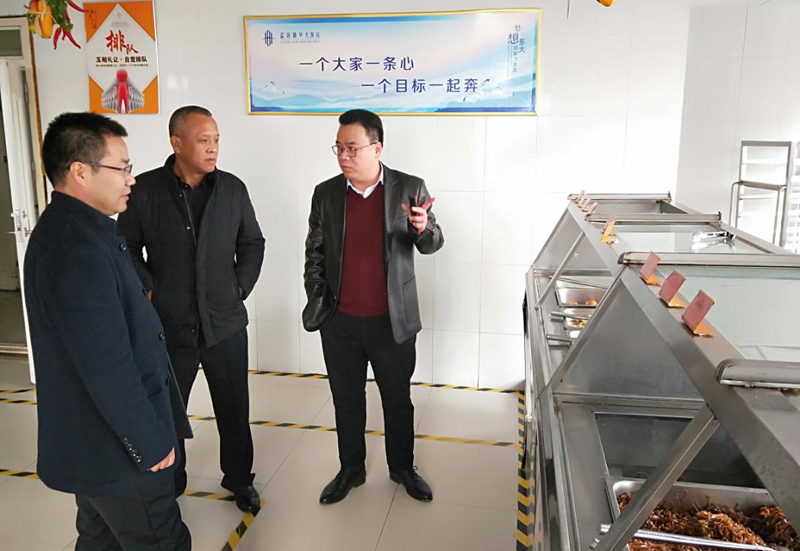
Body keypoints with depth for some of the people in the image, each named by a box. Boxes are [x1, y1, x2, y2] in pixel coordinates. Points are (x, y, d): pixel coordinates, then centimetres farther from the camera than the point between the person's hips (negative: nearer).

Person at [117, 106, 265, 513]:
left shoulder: (232, 188, 0)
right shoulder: (145, 189, -6)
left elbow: (253, 243, 10)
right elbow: (126, 247, 3)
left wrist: (241, 286, 2)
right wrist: (148, 291, -5)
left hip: (225, 323, 1)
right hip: (167, 325, -1)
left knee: (234, 408, 13)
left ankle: (239, 478, 35)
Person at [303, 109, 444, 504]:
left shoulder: (409, 188, -6)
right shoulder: (326, 193, 0)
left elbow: (432, 245, -5)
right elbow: (315, 253, 7)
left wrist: (424, 227, -28)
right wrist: (317, 302, 1)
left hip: (393, 321, -1)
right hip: (340, 323, 2)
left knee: (398, 398, 15)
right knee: (346, 400, 16)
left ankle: (403, 468, 37)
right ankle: (351, 470, 37)